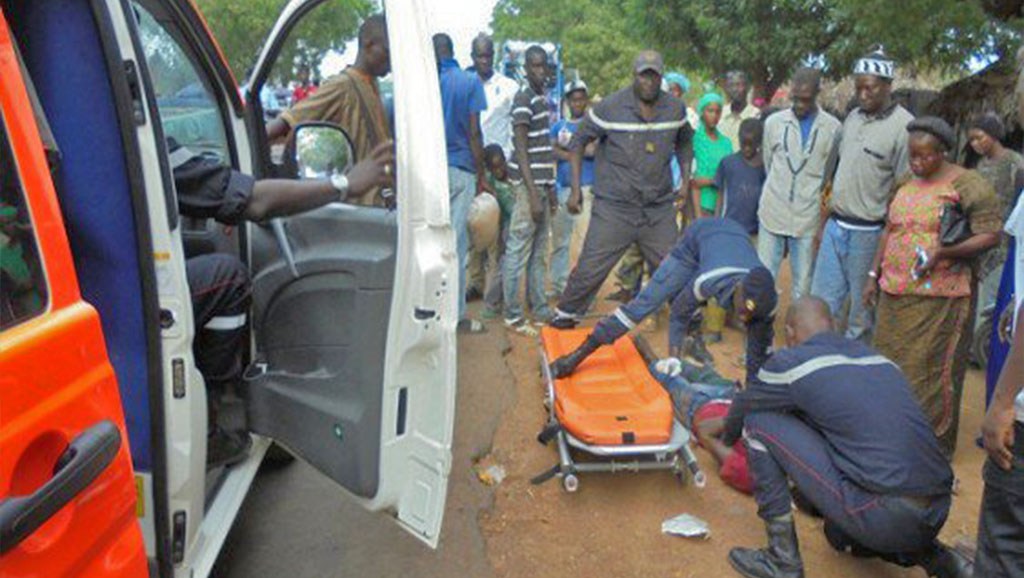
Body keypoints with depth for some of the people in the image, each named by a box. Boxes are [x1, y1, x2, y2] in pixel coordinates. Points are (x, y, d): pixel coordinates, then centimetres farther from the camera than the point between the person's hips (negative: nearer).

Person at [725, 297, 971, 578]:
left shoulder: (792, 361, -1)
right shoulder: (879, 358, 18)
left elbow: (742, 408, 17)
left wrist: (727, 439, 40)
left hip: (881, 519, -7)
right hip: (938, 516, 8)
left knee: (759, 423, 4)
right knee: (840, 534, 38)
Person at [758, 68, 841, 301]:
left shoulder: (833, 127, -1)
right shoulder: (774, 122, 3)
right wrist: (778, 194, 12)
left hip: (808, 219, -1)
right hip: (773, 215, 1)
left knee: (803, 285, 7)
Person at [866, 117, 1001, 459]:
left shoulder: (968, 185, -7)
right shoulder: (906, 184, 13)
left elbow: (990, 236, -10)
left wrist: (944, 252, -24)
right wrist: (874, 275, 16)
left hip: (938, 300, -6)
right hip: (895, 295, 7)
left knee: (930, 373, 0)